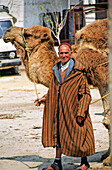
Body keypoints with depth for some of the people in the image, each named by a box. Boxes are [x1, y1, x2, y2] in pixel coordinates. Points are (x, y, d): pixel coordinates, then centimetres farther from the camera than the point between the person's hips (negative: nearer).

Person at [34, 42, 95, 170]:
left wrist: (81, 112, -18)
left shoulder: (78, 72, -10)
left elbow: (85, 94, -12)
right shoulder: (56, 70, 9)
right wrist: (45, 98, 7)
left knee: (78, 136, 1)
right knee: (58, 133, 8)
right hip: (59, 109, 6)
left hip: (73, 109, -6)